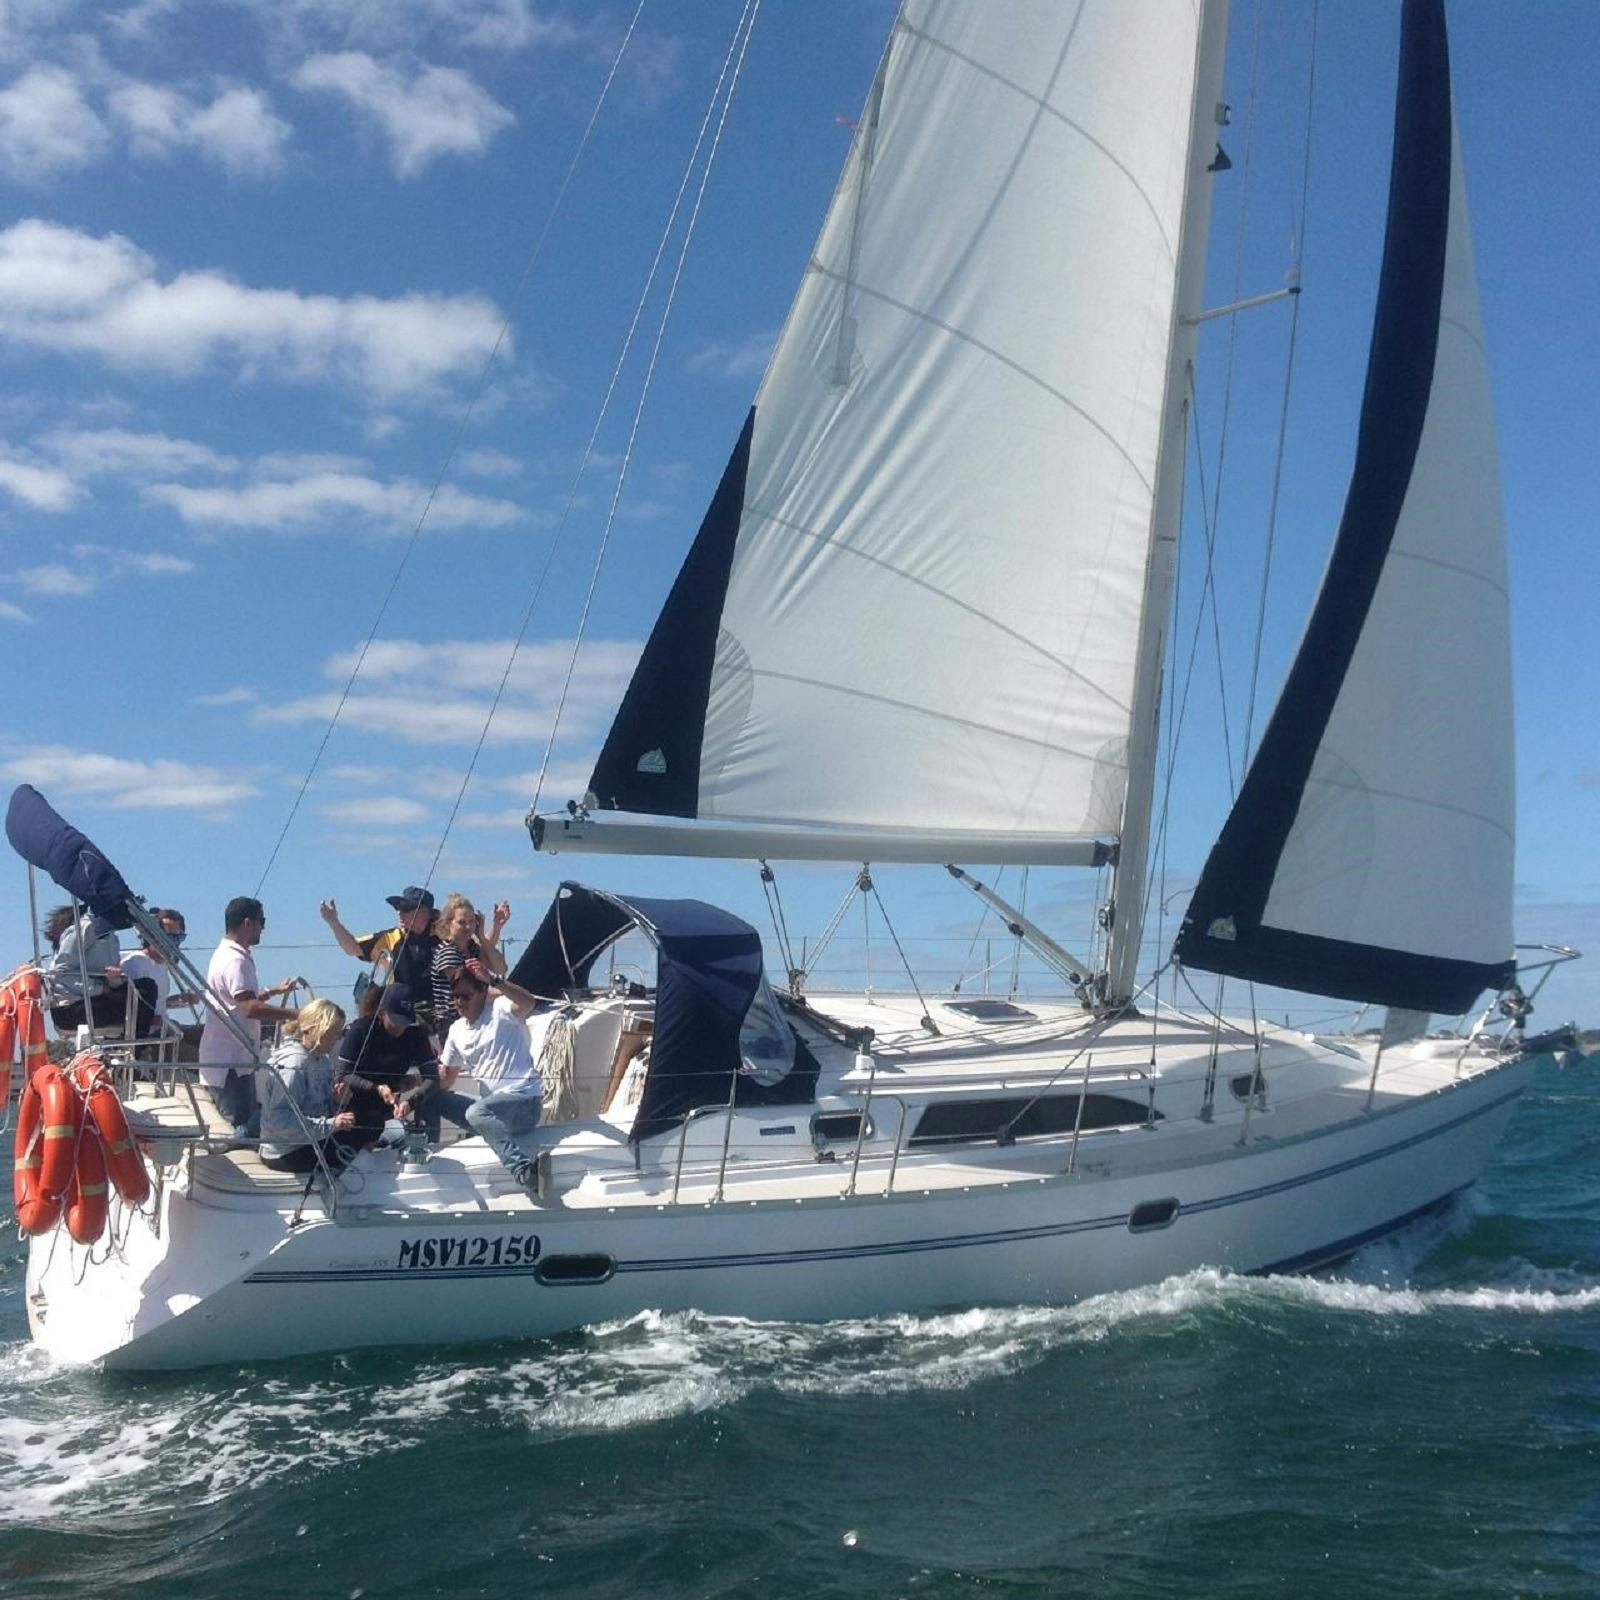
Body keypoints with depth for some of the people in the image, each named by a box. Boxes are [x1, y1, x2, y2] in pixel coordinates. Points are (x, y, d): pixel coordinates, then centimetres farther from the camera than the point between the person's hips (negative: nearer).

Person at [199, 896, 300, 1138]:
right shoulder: (236, 960, -18)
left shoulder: (225, 954, 16)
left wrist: (274, 991, 27)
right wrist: (295, 1014, -26)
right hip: (230, 1063, -11)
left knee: (247, 1124, 15)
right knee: (242, 1129, -9)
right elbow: (251, 1008, -28)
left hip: (232, 1059, 11)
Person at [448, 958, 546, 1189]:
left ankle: (523, 1167, -42)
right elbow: (446, 1079, 19)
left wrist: (493, 980, -43)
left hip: (524, 1099, -8)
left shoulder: (500, 1009, -6)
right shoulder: (456, 1030, 14)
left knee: (477, 1112, -36)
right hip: (490, 1103, 8)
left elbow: (529, 1003, -31)